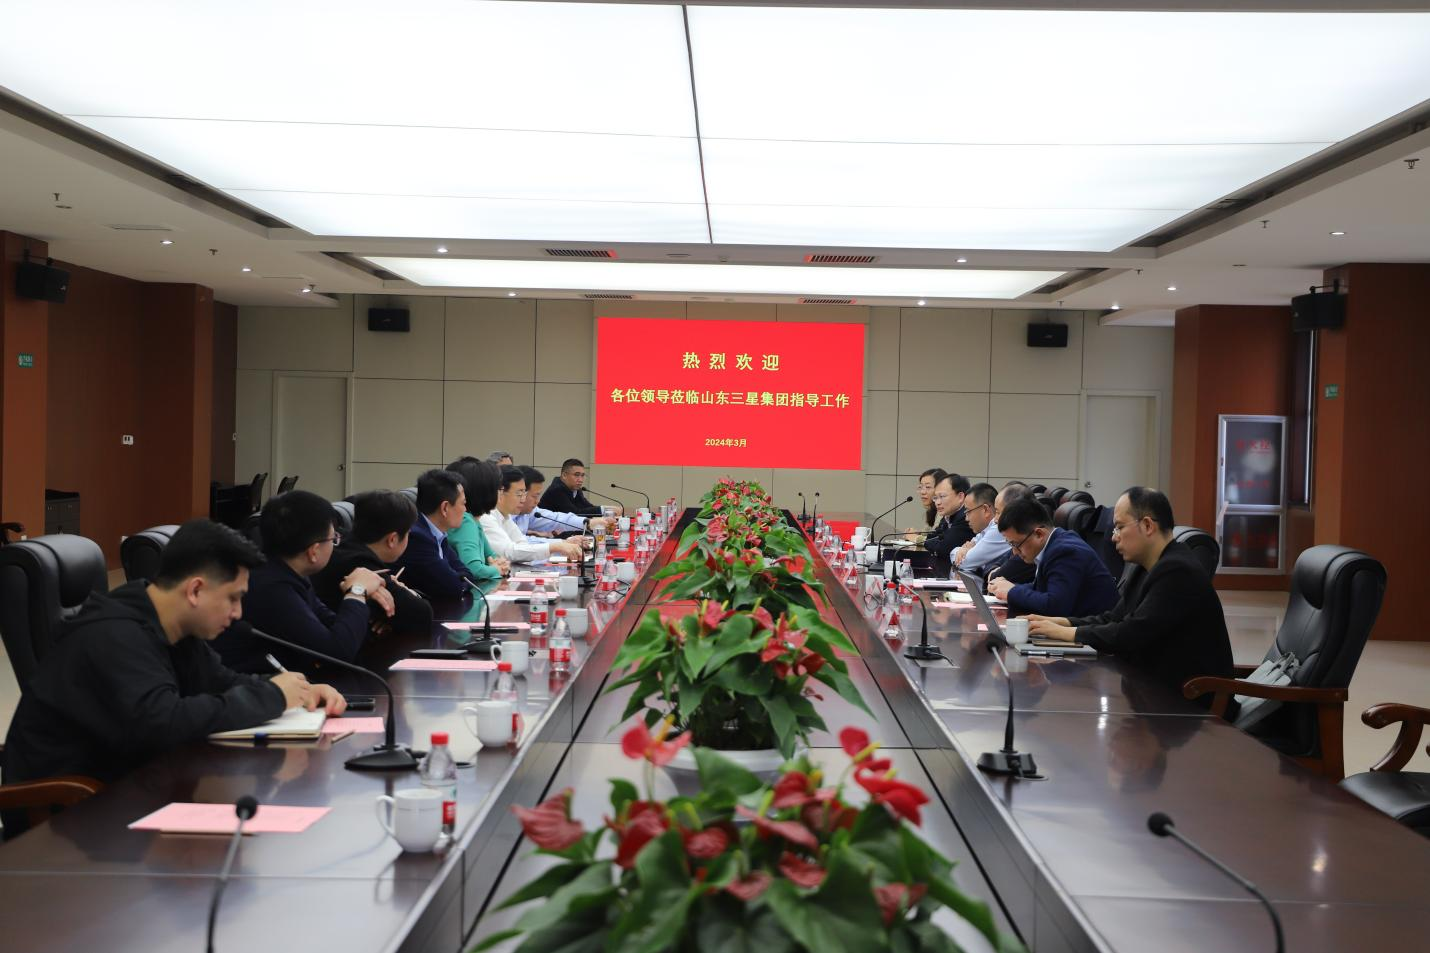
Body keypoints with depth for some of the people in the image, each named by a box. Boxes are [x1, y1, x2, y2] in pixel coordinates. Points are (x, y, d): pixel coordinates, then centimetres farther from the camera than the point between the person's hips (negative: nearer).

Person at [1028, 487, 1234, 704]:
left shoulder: (1178, 571, -20)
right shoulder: (1151, 569, 11)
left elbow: (1132, 633, -23)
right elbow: (1113, 619, 11)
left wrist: (1067, 633, -14)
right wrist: (1060, 622, -3)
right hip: (1159, 688, 8)